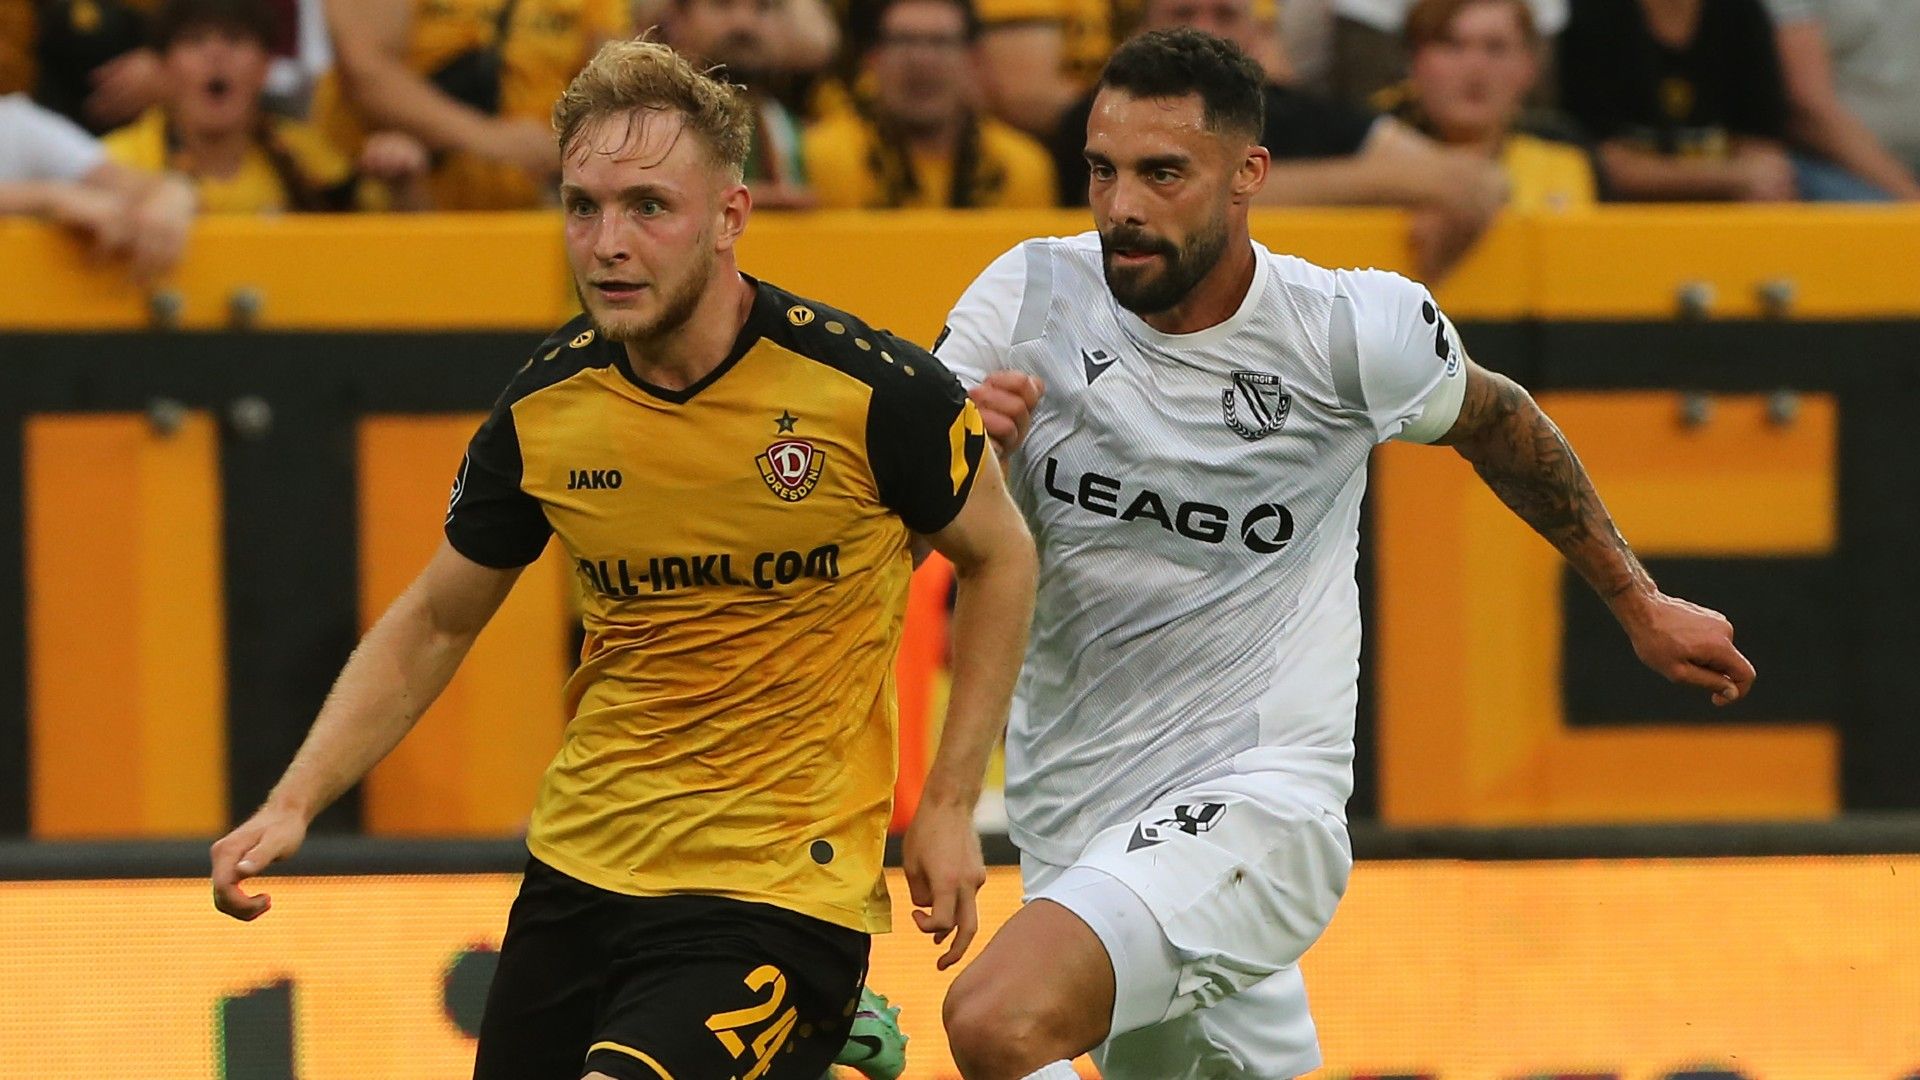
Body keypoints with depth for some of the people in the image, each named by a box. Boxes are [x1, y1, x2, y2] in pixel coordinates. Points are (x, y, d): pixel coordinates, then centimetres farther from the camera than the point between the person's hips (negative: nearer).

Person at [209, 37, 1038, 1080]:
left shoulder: (868, 388, -13)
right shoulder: (546, 409, -3)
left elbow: (999, 560, 4)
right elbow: (433, 623, 12)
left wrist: (949, 805, -1)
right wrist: (292, 804, 1)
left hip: (779, 891, -5)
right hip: (580, 867, 5)